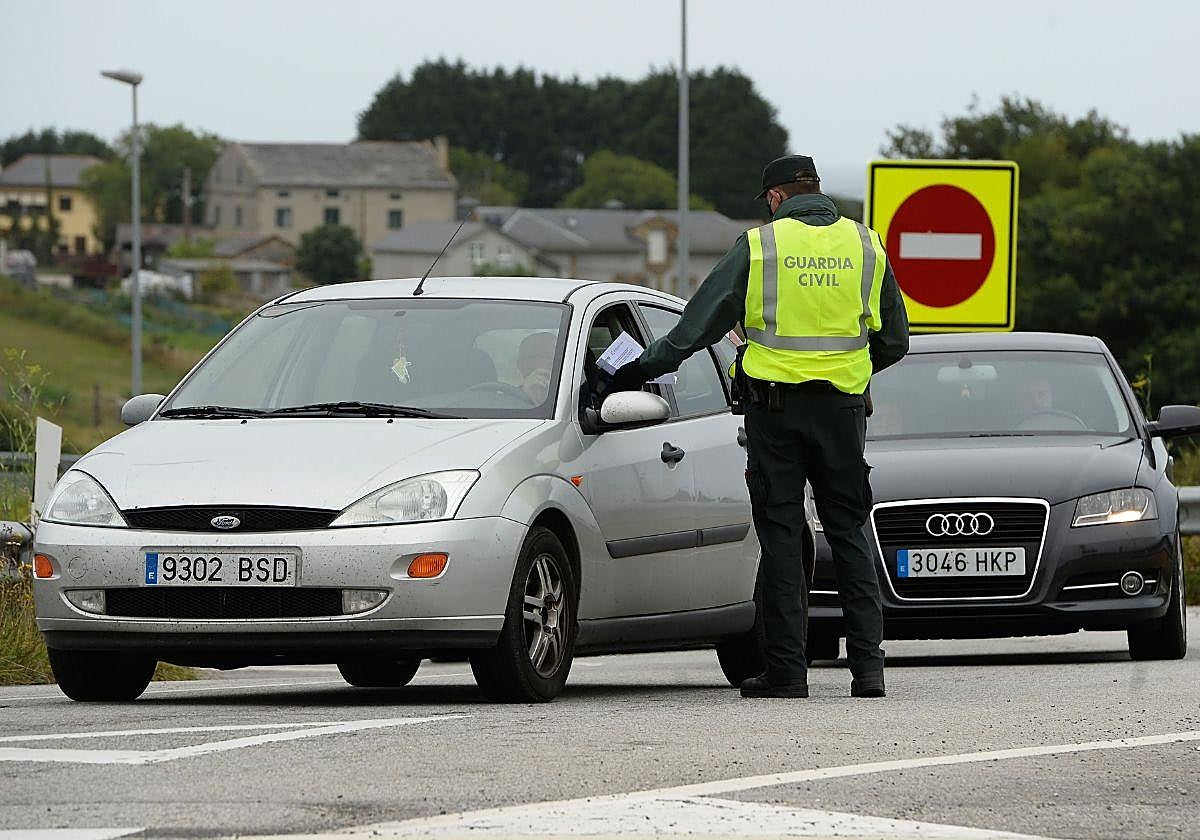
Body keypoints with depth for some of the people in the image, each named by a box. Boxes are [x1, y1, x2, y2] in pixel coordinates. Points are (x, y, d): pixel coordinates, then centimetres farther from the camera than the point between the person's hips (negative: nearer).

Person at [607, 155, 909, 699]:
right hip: (842, 411, 2)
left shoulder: (758, 246, -3)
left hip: (775, 412, -2)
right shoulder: (866, 247, 6)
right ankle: (868, 664, 2)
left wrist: (644, 368, 9)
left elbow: (701, 321, 0)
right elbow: (893, 341, 11)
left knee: (781, 537, 2)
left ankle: (787, 670, -1)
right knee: (848, 534, 8)